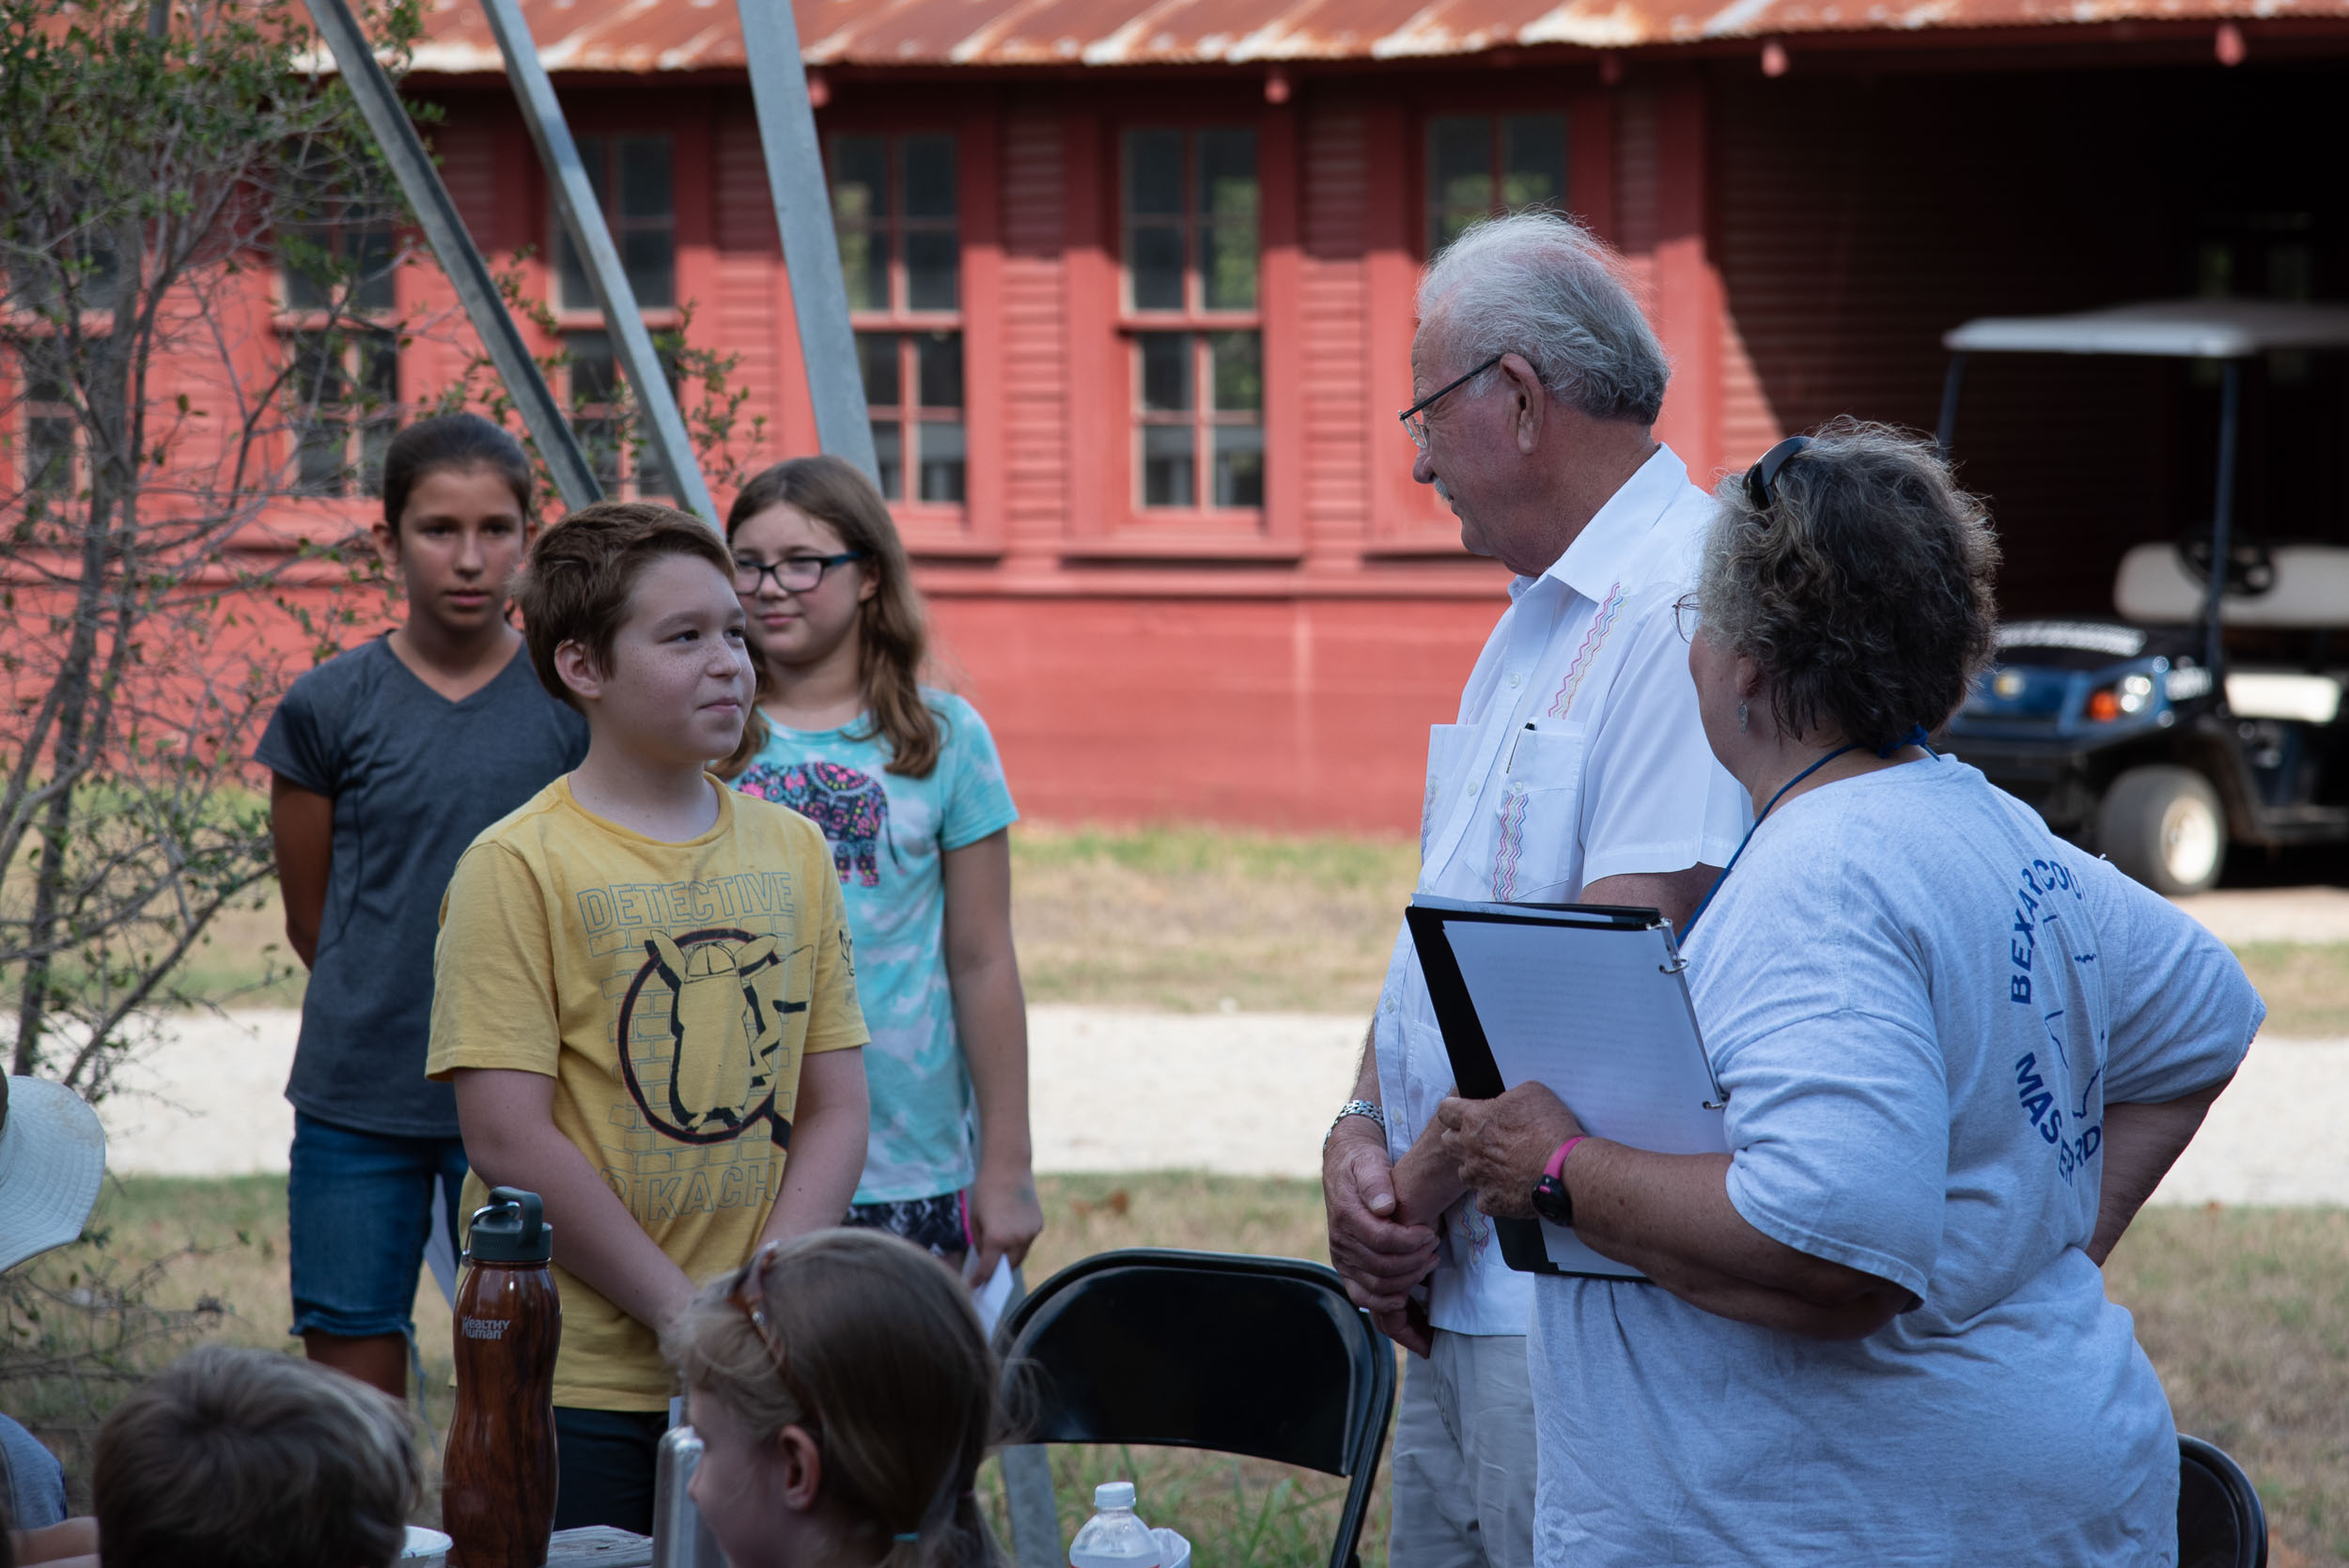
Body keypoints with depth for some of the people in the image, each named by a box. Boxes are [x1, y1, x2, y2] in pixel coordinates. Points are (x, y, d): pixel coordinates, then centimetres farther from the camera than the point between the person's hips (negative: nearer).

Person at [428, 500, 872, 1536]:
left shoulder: (793, 852, 9)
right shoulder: (518, 867, -7)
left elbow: (834, 1112, 9)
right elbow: (510, 1141, -12)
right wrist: (686, 1315, -12)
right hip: (574, 1384, -4)